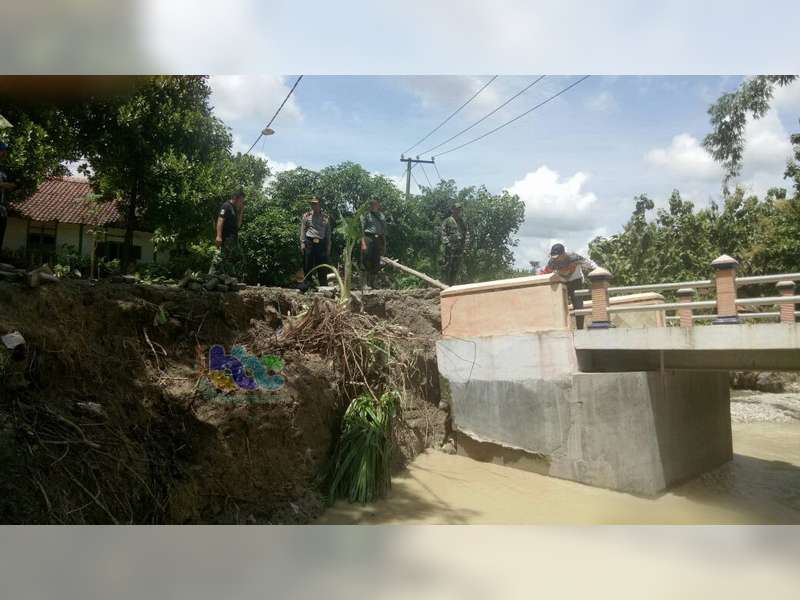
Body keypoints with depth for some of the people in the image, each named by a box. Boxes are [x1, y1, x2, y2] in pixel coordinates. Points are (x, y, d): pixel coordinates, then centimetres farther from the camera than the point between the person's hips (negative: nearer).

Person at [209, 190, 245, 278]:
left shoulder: (234, 209, 21)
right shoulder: (226, 206, -5)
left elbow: (238, 225, 22)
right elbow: (220, 220, -16)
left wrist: (241, 212, 14)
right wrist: (219, 236, -25)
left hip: (233, 239, 10)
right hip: (226, 238, -10)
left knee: (238, 259, 12)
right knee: (220, 258, -12)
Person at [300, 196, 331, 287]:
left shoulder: (326, 217, 12)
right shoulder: (306, 216, 9)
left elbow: (328, 232, 13)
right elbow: (302, 230, 7)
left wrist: (328, 246, 7)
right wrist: (302, 243, -3)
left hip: (321, 243, 1)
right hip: (309, 243, -1)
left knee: (322, 268, 1)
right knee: (308, 266, 1)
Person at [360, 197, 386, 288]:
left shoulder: (382, 216, 15)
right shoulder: (366, 215, 2)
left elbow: (384, 230, 18)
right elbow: (362, 229, -3)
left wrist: (384, 244, 15)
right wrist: (363, 243, -13)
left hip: (378, 240, 5)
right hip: (368, 238, -4)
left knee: (376, 263, 6)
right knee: (367, 262, -8)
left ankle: (373, 284, 14)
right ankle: (367, 284, -3)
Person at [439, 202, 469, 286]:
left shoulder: (462, 222, 17)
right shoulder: (447, 221, 0)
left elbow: (466, 232, 17)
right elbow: (443, 234, -7)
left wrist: (466, 242, 1)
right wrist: (448, 243, -18)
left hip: (459, 248, 6)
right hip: (449, 249, -6)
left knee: (456, 269, 8)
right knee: (447, 267, -5)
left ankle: (452, 285, 17)